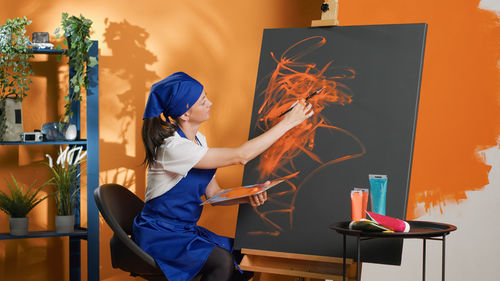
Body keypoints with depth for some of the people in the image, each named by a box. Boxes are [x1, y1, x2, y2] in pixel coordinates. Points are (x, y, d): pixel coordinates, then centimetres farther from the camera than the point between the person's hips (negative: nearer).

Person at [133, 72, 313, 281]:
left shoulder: (198, 139, 6)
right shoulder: (173, 147, -24)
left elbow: (213, 193, 7)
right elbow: (240, 156, -25)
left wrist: (248, 197, -14)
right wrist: (288, 122, -21)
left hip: (186, 230, 8)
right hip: (159, 236, -8)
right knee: (222, 261, -29)